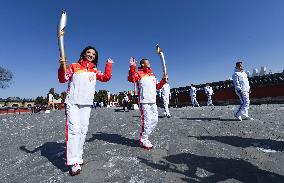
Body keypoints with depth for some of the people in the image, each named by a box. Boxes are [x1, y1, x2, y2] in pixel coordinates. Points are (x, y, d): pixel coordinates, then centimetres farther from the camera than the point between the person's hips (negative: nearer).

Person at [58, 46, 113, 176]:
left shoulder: (94, 71, 16)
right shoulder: (74, 66, 8)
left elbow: (106, 77, 5)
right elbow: (63, 79, 2)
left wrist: (109, 65, 1)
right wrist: (62, 66, -14)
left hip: (86, 104, 4)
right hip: (72, 103, -3)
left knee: (83, 130, 6)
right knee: (74, 129, -10)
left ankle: (78, 157, 20)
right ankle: (73, 162, -5)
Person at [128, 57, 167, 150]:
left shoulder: (152, 75, 22)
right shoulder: (139, 73, -2)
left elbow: (157, 87, 26)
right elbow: (131, 79, -21)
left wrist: (163, 80, 12)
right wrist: (132, 67, -31)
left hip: (153, 101, 8)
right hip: (144, 101, -8)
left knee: (154, 120, 13)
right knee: (147, 120, -7)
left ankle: (144, 136, 28)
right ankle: (143, 140, 11)